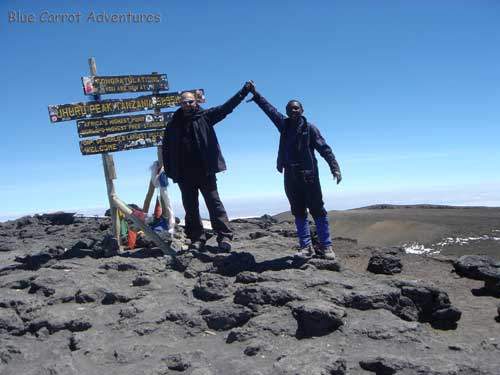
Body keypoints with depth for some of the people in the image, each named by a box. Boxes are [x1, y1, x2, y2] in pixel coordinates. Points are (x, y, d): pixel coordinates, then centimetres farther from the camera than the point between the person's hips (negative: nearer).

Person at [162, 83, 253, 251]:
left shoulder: (204, 116, 6)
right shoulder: (174, 124, 10)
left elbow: (226, 107, -1)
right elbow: (166, 148, 14)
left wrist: (244, 91, -9)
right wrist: (169, 170, 6)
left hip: (205, 171, -2)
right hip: (184, 174, 3)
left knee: (214, 202, -4)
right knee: (190, 207, 7)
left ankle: (224, 236, -3)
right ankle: (197, 238, 15)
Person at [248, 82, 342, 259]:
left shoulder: (309, 128, 0)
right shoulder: (284, 124, 11)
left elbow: (324, 148, -5)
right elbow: (269, 108, 17)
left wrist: (335, 168, -16)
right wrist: (255, 94, 17)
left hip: (309, 174, -4)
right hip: (290, 175, 4)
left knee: (317, 210, -3)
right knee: (298, 212, 5)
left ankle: (325, 246, 1)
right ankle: (306, 246, 10)